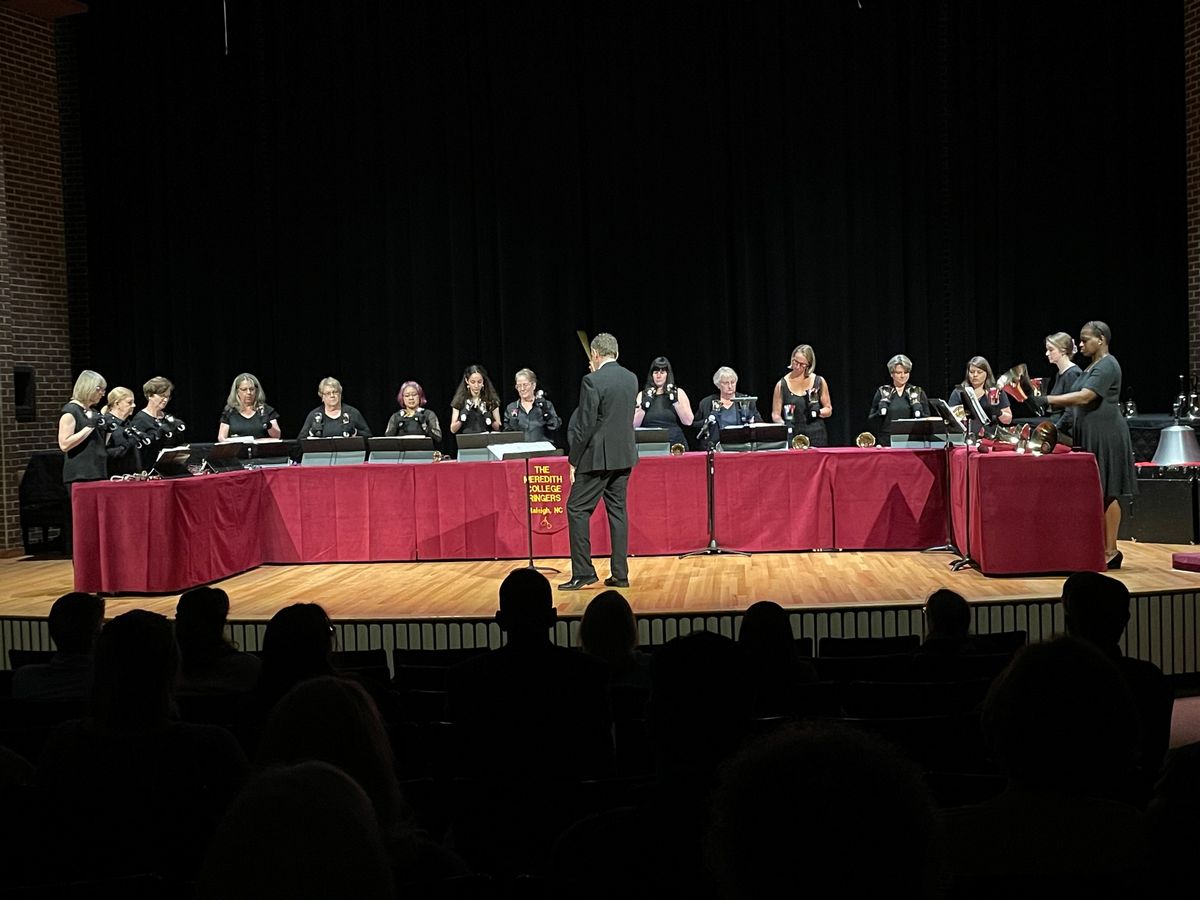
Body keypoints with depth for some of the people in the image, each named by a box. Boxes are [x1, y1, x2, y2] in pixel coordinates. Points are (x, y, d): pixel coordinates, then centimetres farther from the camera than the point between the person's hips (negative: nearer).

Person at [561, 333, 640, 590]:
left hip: (598, 457, -7)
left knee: (577, 509, 1)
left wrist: (574, 461, -7)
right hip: (625, 456, 7)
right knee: (617, 511, 11)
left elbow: (585, 425, -15)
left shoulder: (592, 381, -15)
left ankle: (583, 572, -2)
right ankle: (620, 574, 11)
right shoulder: (632, 379, 7)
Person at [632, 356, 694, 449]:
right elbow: (635, 425, 4)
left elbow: (688, 421, -2)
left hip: (675, 444, -1)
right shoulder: (643, 395, 12)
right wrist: (644, 406, -8)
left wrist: (675, 401, -8)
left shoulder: (678, 392, 9)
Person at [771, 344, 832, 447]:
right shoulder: (782, 384, 3)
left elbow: (828, 410, 12)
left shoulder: (819, 382, 6)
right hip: (792, 436, -1)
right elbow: (775, 414, 3)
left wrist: (818, 412, -9)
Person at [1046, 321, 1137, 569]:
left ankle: (1111, 550, -3)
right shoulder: (1093, 367, 18)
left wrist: (1048, 399, -21)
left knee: (1106, 493, -6)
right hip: (1090, 436, 9)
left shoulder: (1107, 365, -12)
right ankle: (1100, 547, 10)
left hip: (1106, 436, -9)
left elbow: (1085, 397, -22)